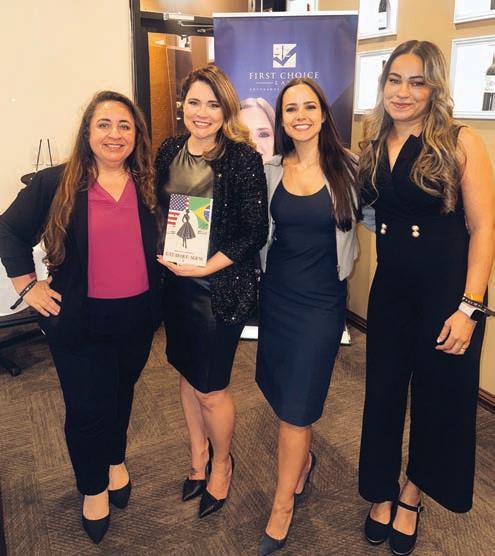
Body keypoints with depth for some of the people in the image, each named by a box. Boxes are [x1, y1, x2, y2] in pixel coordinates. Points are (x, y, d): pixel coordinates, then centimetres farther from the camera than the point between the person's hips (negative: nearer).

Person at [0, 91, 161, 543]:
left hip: (137, 318, 3)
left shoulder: (150, 185, -2)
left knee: (121, 393, 23)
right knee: (87, 407, 9)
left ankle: (115, 461, 50)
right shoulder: (56, 184, -10)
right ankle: (94, 488, 36)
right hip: (80, 320, -2)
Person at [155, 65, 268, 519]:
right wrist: (164, 256, -1)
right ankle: (198, 456, 43)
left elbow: (256, 233, -13)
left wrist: (206, 267, -19)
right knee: (188, 375, 19)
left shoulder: (242, 158, -13)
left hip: (221, 288, -5)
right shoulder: (169, 151, 4)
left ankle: (221, 463, 36)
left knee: (210, 389, 6)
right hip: (176, 285, 6)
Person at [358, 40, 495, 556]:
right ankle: (383, 491, 36)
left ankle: (412, 493, 38)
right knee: (383, 392, 13)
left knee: (438, 396, 12)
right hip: (390, 289, 4)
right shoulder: (372, 147, 4)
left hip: (448, 291, -3)